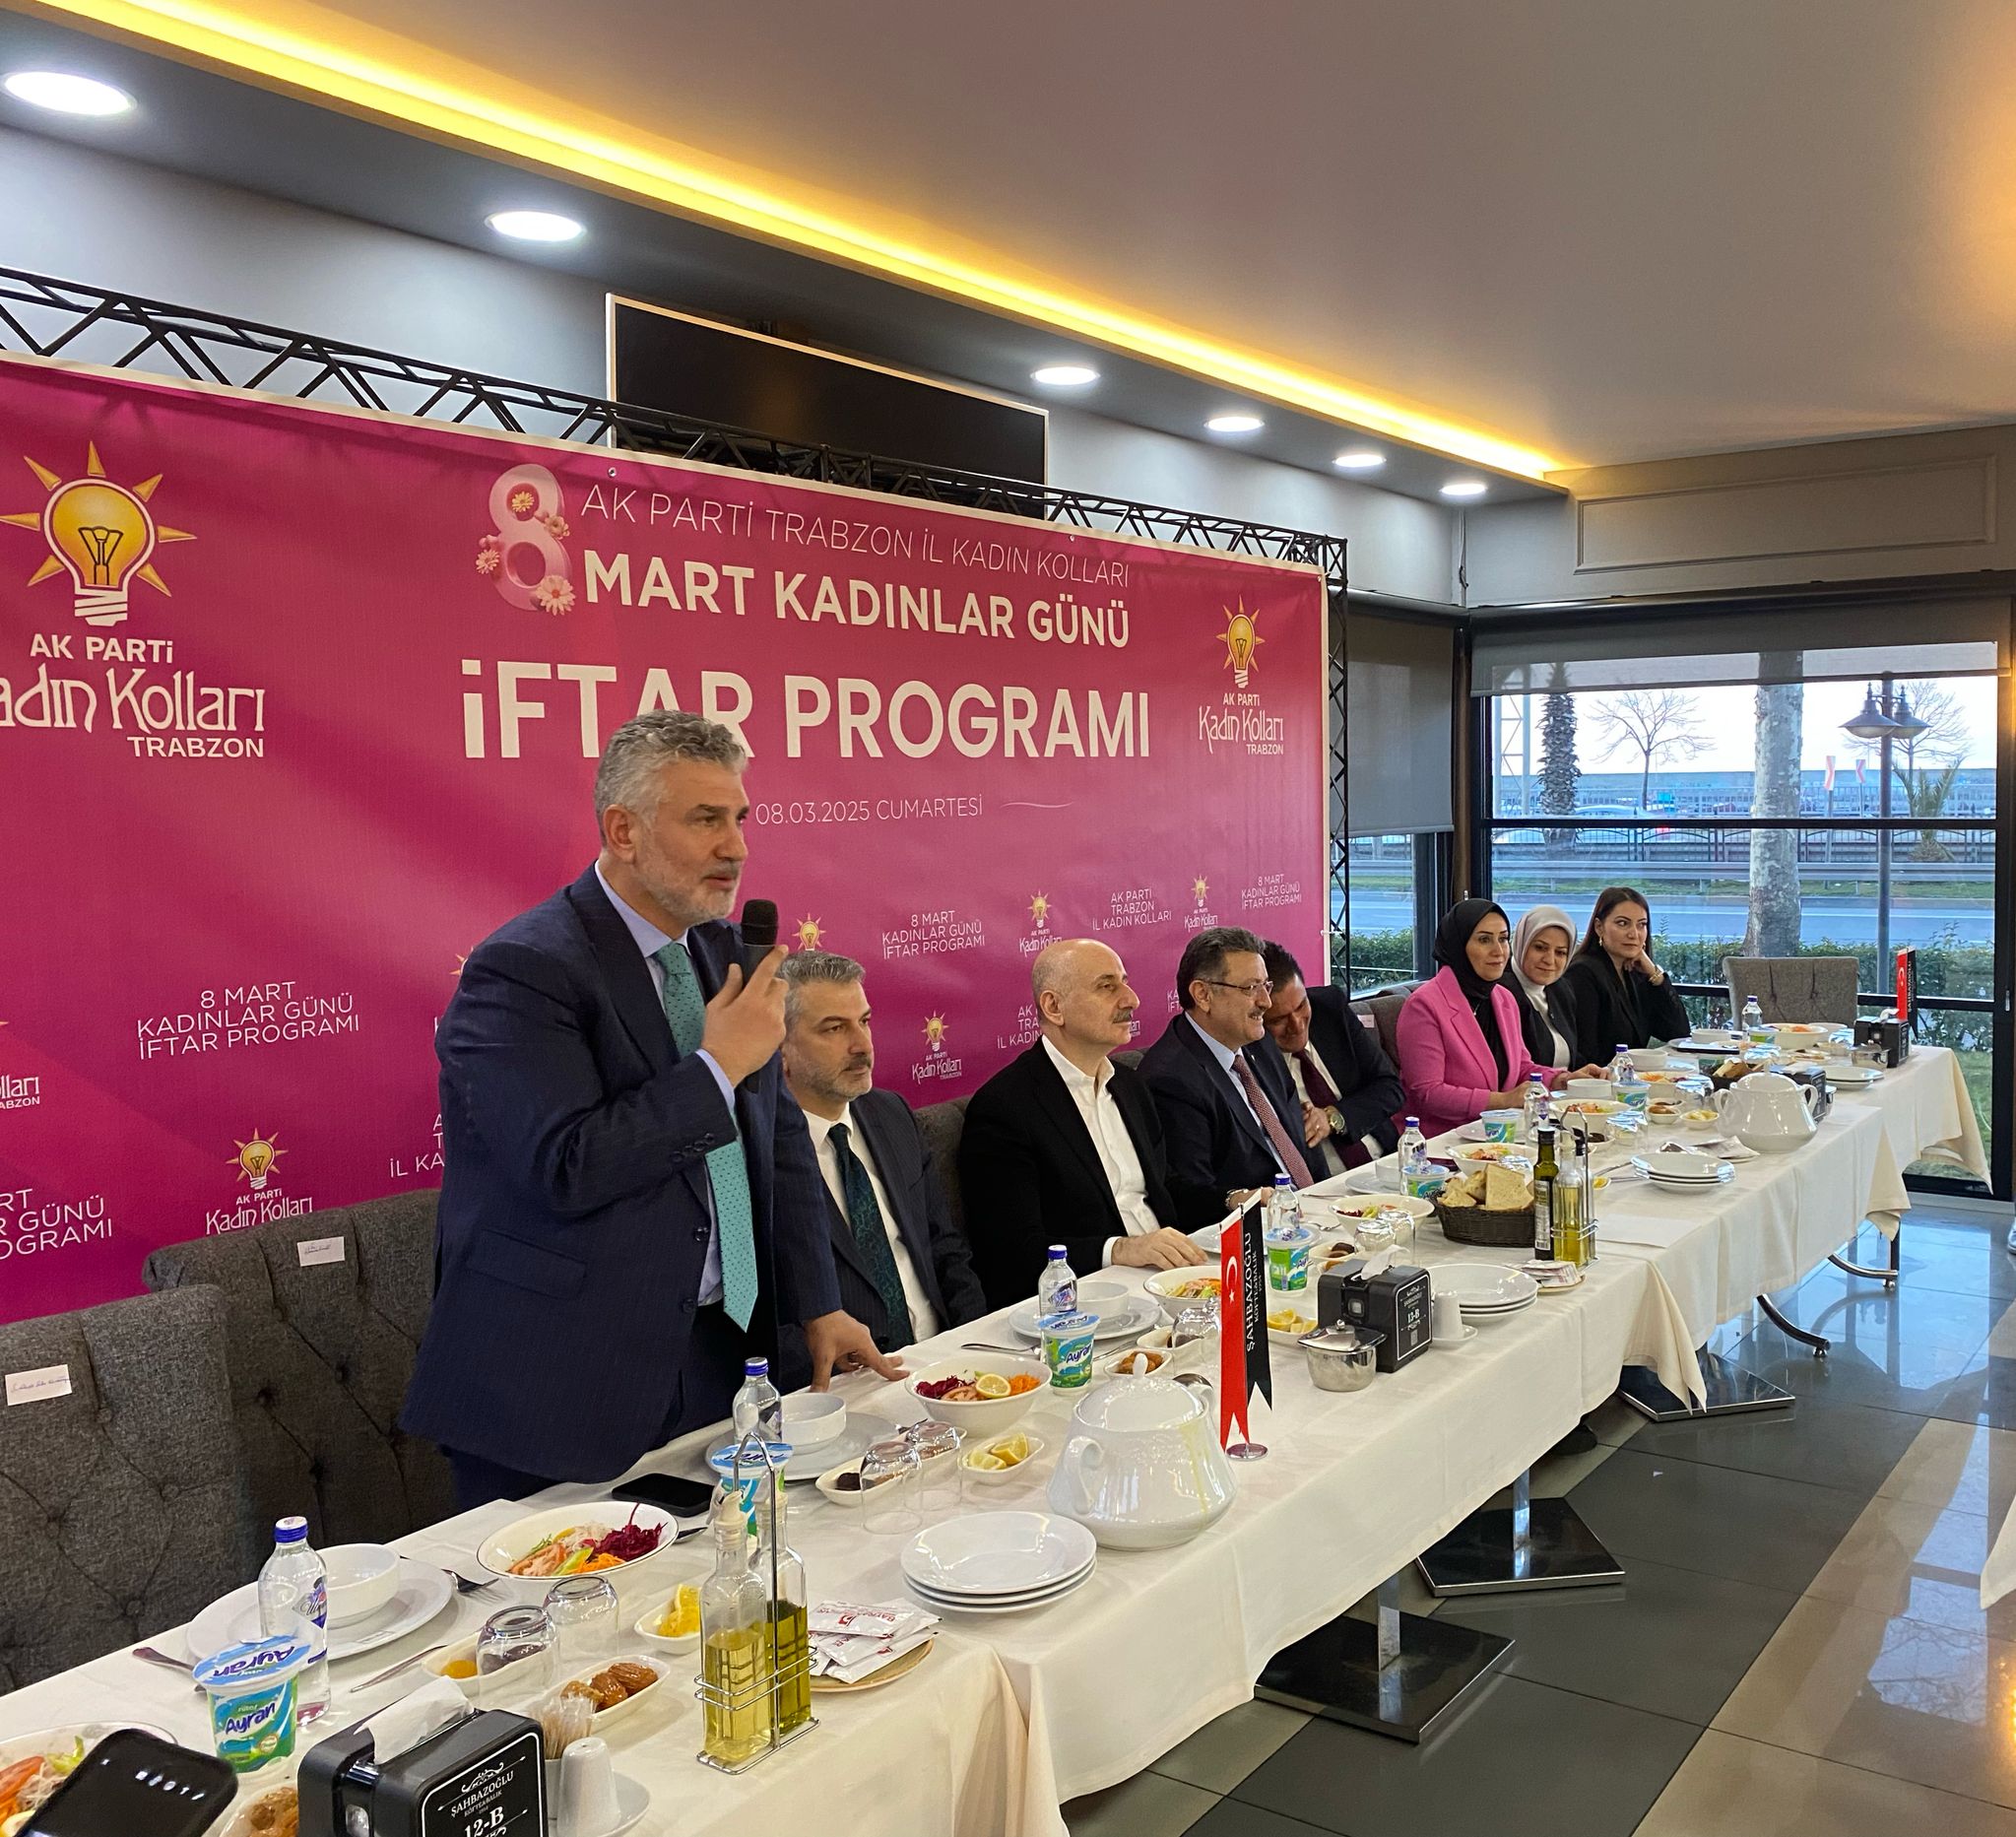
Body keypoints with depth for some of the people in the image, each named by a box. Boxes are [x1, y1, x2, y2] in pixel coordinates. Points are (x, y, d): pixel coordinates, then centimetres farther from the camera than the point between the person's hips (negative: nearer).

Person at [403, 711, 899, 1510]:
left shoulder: (723, 950, 9)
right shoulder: (522, 971, -16)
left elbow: (781, 1138, 14)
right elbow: (568, 1169, -25)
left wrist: (818, 1308, 10)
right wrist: (718, 1066, -19)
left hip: (711, 1358, 7)